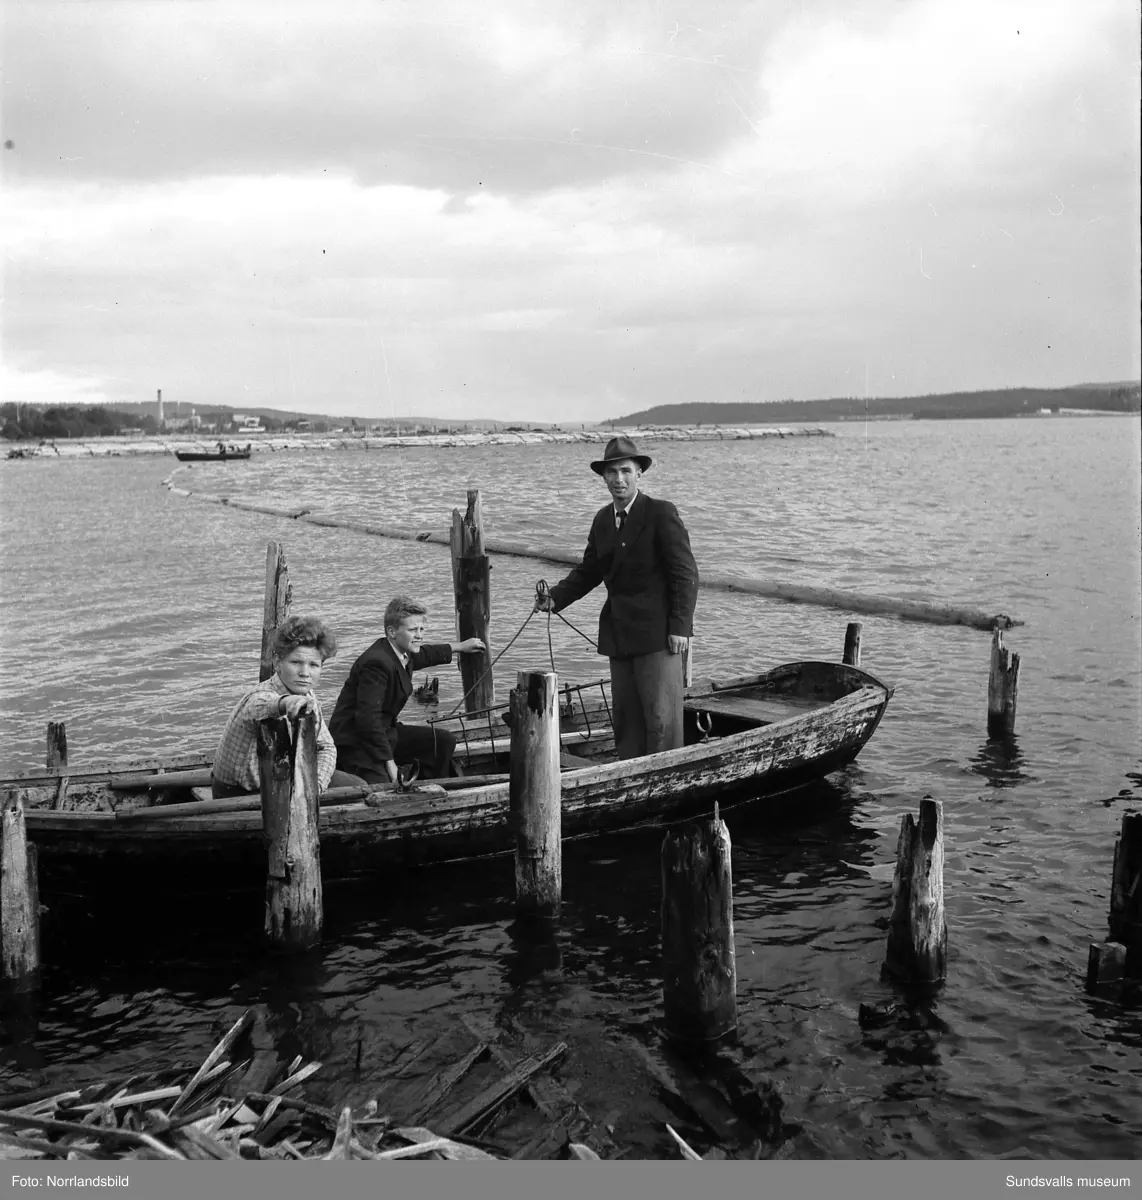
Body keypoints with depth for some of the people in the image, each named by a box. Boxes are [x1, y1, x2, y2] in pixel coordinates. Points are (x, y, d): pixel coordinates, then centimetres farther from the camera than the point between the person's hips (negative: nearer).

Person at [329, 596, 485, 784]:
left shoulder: (401, 652, 3)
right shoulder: (377, 663, -25)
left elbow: (424, 655, 30)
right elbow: (367, 718, -28)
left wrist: (459, 647, 39)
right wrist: (389, 761, -25)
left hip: (384, 732, 10)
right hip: (355, 743, -10)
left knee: (444, 741, 7)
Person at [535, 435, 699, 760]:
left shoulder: (661, 513, -9)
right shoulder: (603, 520, 12)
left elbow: (686, 574, -10)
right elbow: (589, 571, 19)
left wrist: (680, 627, -15)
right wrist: (555, 598, 3)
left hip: (658, 634, -7)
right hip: (619, 634, 7)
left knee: (661, 718, -5)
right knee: (625, 718, 10)